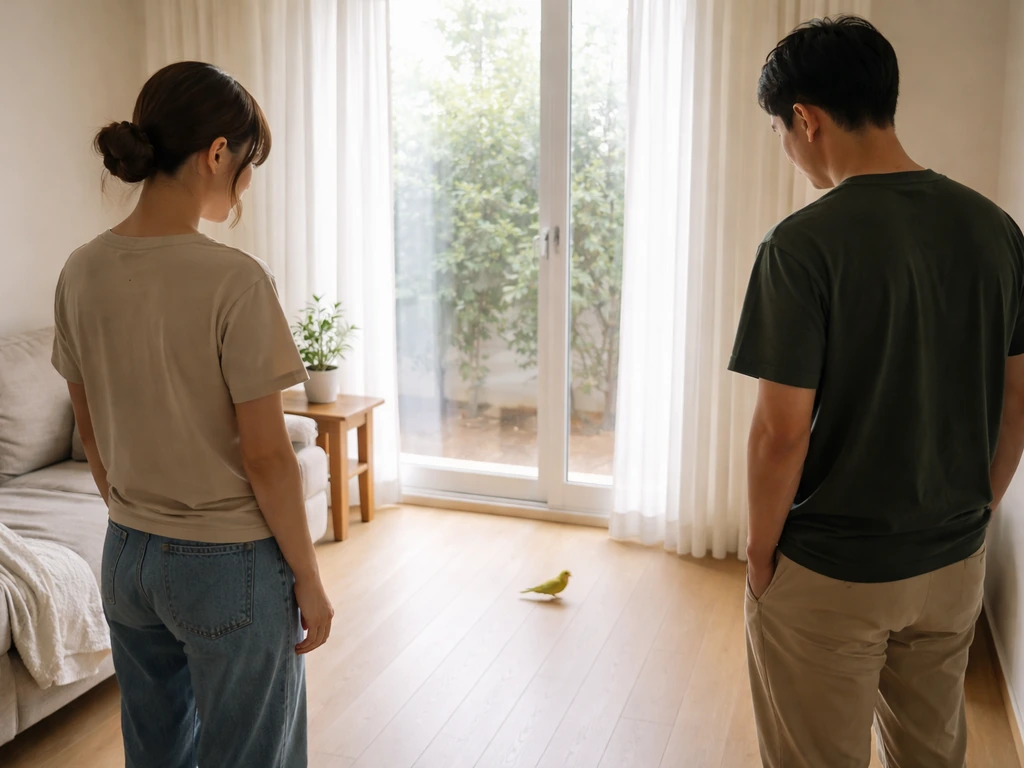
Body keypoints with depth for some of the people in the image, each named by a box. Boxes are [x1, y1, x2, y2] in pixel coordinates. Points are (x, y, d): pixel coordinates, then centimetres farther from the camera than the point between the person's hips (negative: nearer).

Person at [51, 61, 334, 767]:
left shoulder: (82, 273, -2)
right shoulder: (235, 282, -22)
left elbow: (92, 433, 7)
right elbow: (265, 456, -19)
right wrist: (309, 578, -7)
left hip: (126, 557, 7)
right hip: (230, 566, -6)